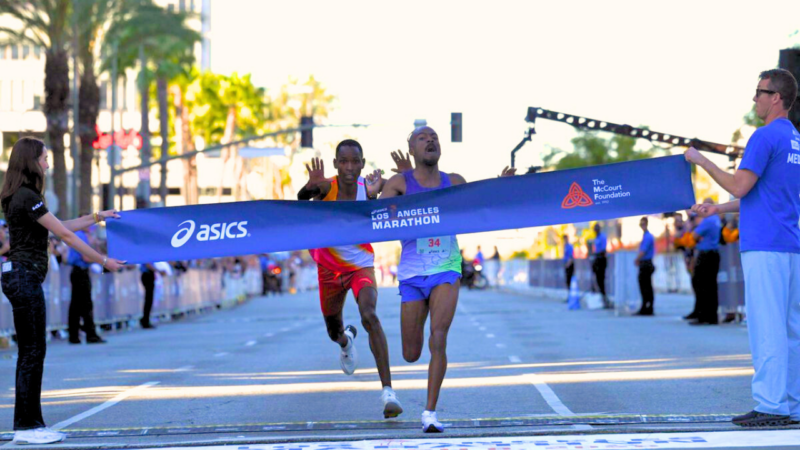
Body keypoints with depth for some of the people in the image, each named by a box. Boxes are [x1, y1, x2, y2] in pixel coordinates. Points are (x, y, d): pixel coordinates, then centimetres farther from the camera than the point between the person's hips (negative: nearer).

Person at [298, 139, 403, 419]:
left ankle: (388, 391, -31)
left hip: (361, 267, -1)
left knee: (370, 316, -28)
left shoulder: (368, 189, -16)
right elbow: (302, 197, -41)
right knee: (334, 332, 18)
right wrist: (311, 187, -65)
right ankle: (346, 339, 60)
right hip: (329, 269, 1)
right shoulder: (327, 187, -20)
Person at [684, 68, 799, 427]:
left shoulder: (767, 136, -10)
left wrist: (702, 161, -2)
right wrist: (719, 209, 22)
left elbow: (741, 186, -14)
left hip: (764, 247, -9)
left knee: (766, 328, -8)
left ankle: (771, 405, -9)